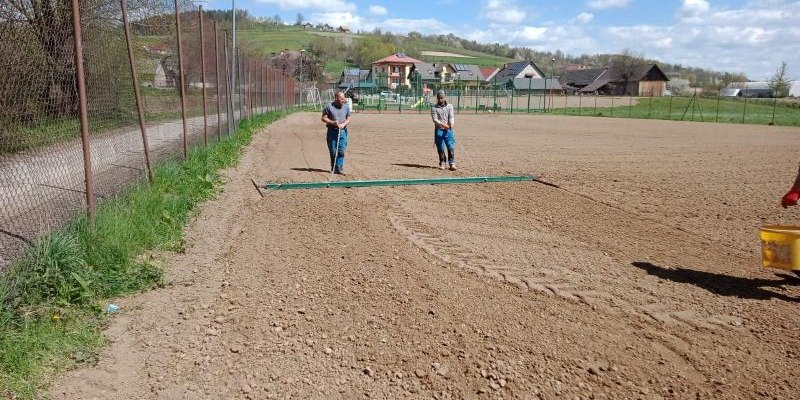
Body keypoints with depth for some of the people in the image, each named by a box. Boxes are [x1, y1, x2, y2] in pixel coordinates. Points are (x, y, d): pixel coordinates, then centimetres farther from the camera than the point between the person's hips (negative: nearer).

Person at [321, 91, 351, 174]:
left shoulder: (346, 107, 9)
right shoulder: (329, 106, -2)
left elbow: (348, 119, 13)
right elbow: (323, 118, 0)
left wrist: (344, 124, -7)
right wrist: (332, 122, -14)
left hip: (342, 131, 2)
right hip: (332, 131, -2)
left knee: (341, 151, -6)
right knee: (333, 151, 3)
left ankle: (339, 168, -3)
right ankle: (333, 167, 17)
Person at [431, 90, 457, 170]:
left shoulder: (449, 106, 10)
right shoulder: (434, 108, 4)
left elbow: (451, 116, -2)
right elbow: (435, 119, -8)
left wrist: (451, 124, -23)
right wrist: (443, 124, -24)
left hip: (449, 130, 1)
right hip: (439, 130, 0)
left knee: (451, 147, -7)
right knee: (440, 149, 3)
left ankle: (452, 164, -3)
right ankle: (442, 163, 15)